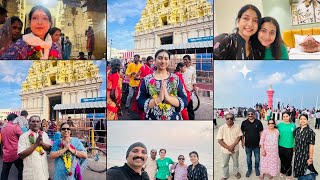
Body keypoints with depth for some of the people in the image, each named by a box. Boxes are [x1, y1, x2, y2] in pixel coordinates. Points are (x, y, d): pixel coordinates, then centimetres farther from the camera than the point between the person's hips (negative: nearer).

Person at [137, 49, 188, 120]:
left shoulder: (176, 79, -1)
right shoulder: (147, 80, -4)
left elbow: (184, 101, -8)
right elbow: (140, 103, -10)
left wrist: (168, 97, -23)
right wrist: (158, 99, -23)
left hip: (174, 119, 1)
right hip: (152, 119, -1)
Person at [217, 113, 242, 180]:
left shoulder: (237, 126, -11)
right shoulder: (222, 128, -16)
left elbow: (239, 137, -9)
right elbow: (219, 140, -15)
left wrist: (232, 146, -19)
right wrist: (228, 147, -18)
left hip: (235, 149, 1)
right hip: (225, 150, -1)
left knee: (236, 162, 22)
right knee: (225, 164, 15)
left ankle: (236, 172, 48)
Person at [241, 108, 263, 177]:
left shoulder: (258, 122, -7)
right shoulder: (244, 123, -5)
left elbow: (260, 133, -1)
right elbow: (242, 133, 2)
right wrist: (242, 142, -2)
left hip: (256, 145, 0)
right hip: (248, 145, 1)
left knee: (257, 159, 14)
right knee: (248, 159, 16)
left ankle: (257, 169, 37)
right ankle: (249, 169, 35)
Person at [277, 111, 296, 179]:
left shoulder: (293, 125, -3)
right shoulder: (279, 125, -2)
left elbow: (295, 137, 3)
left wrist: (295, 146, 3)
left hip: (290, 147, -1)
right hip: (281, 146, 1)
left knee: (288, 161, 6)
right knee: (282, 160, 14)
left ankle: (288, 174, 23)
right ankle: (282, 171, 33)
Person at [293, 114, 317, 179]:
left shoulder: (310, 131, -17)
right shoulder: (297, 130, 1)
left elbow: (311, 146, -16)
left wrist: (310, 158, -16)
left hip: (305, 155, -5)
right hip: (297, 155, 6)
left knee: (305, 173, 3)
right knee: (298, 171, 17)